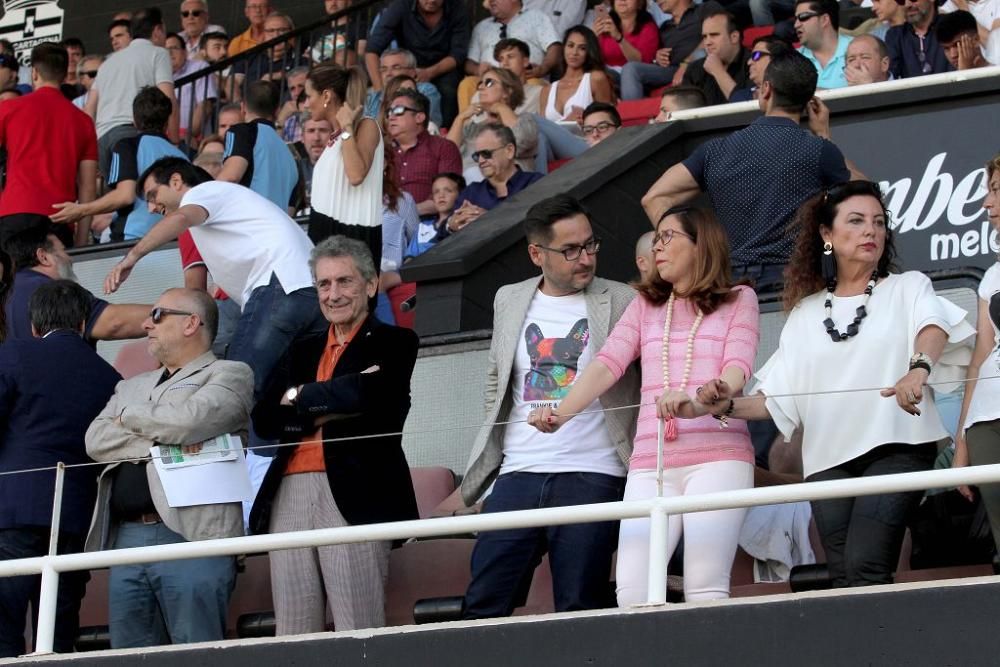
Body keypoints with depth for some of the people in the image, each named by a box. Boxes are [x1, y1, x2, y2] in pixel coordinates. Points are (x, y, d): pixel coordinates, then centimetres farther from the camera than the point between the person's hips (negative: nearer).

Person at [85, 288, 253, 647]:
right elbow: (96, 441, 9)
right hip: (126, 540, 6)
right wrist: (159, 440, -6)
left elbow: (188, 420, -12)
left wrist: (130, 417, 6)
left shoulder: (230, 374, 6)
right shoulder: (132, 387, 25)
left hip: (191, 537, -6)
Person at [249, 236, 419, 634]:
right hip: (291, 495, 5)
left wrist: (299, 397, 3)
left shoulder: (393, 343, 9)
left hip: (352, 496, -5)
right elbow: (264, 419, 11)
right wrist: (330, 408, -4)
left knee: (358, 635, -11)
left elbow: (369, 395, -11)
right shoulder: (304, 351, 24)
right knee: (293, 636, 1)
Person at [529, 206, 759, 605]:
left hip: (717, 456, -3)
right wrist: (561, 412, -11)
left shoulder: (738, 300, 12)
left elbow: (737, 370, -4)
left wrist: (695, 402, -26)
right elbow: (607, 363, 8)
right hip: (650, 463, 3)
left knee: (705, 590, -18)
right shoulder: (645, 304, 22)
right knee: (632, 592, -13)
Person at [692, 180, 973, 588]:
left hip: (895, 447, -3)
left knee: (865, 567, -20)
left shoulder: (906, 288, 10)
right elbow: (777, 400, 14)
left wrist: (918, 368, -37)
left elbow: (933, 325, -14)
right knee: (843, 580, -4)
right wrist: (731, 408, -7)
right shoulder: (806, 313, 18)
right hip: (828, 459, 4)